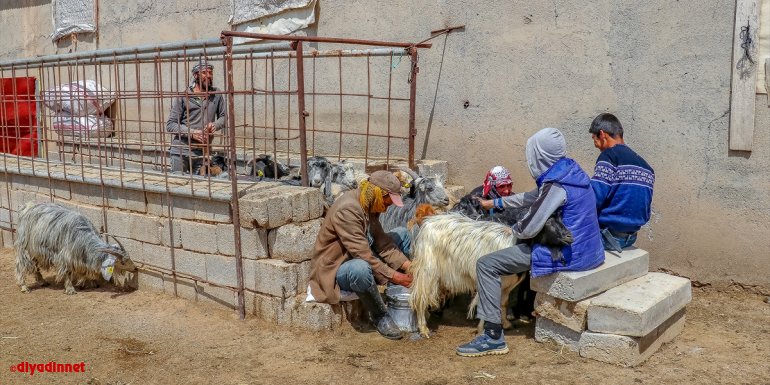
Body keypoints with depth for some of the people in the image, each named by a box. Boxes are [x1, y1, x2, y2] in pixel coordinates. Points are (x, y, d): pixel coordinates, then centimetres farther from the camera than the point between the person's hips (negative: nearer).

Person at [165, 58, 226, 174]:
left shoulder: (216, 96, 5)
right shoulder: (183, 97, -3)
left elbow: (223, 116, 15)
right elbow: (170, 125, -4)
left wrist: (215, 125, -8)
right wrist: (192, 133, -17)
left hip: (202, 153, 2)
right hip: (180, 152, -2)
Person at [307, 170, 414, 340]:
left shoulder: (369, 205, 0)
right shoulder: (347, 210, -28)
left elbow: (381, 242, -1)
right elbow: (363, 255, -31)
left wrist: (407, 264, -11)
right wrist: (393, 276, -27)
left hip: (359, 259, 9)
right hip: (333, 270, -9)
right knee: (361, 268, -42)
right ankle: (380, 316, -17)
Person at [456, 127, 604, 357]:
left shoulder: (556, 184, -20)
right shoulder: (571, 172, 8)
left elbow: (529, 229, -20)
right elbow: (535, 197, 21)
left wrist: (513, 230, 3)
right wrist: (496, 203, 27)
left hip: (568, 256, -10)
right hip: (588, 250, 10)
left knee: (486, 265, -9)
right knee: (529, 248, 37)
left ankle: (493, 337, -9)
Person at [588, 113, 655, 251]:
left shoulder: (610, 155, -12)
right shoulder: (645, 165, 12)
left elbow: (594, 198, -20)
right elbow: (645, 211, 14)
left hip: (608, 235, -8)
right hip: (630, 237, 8)